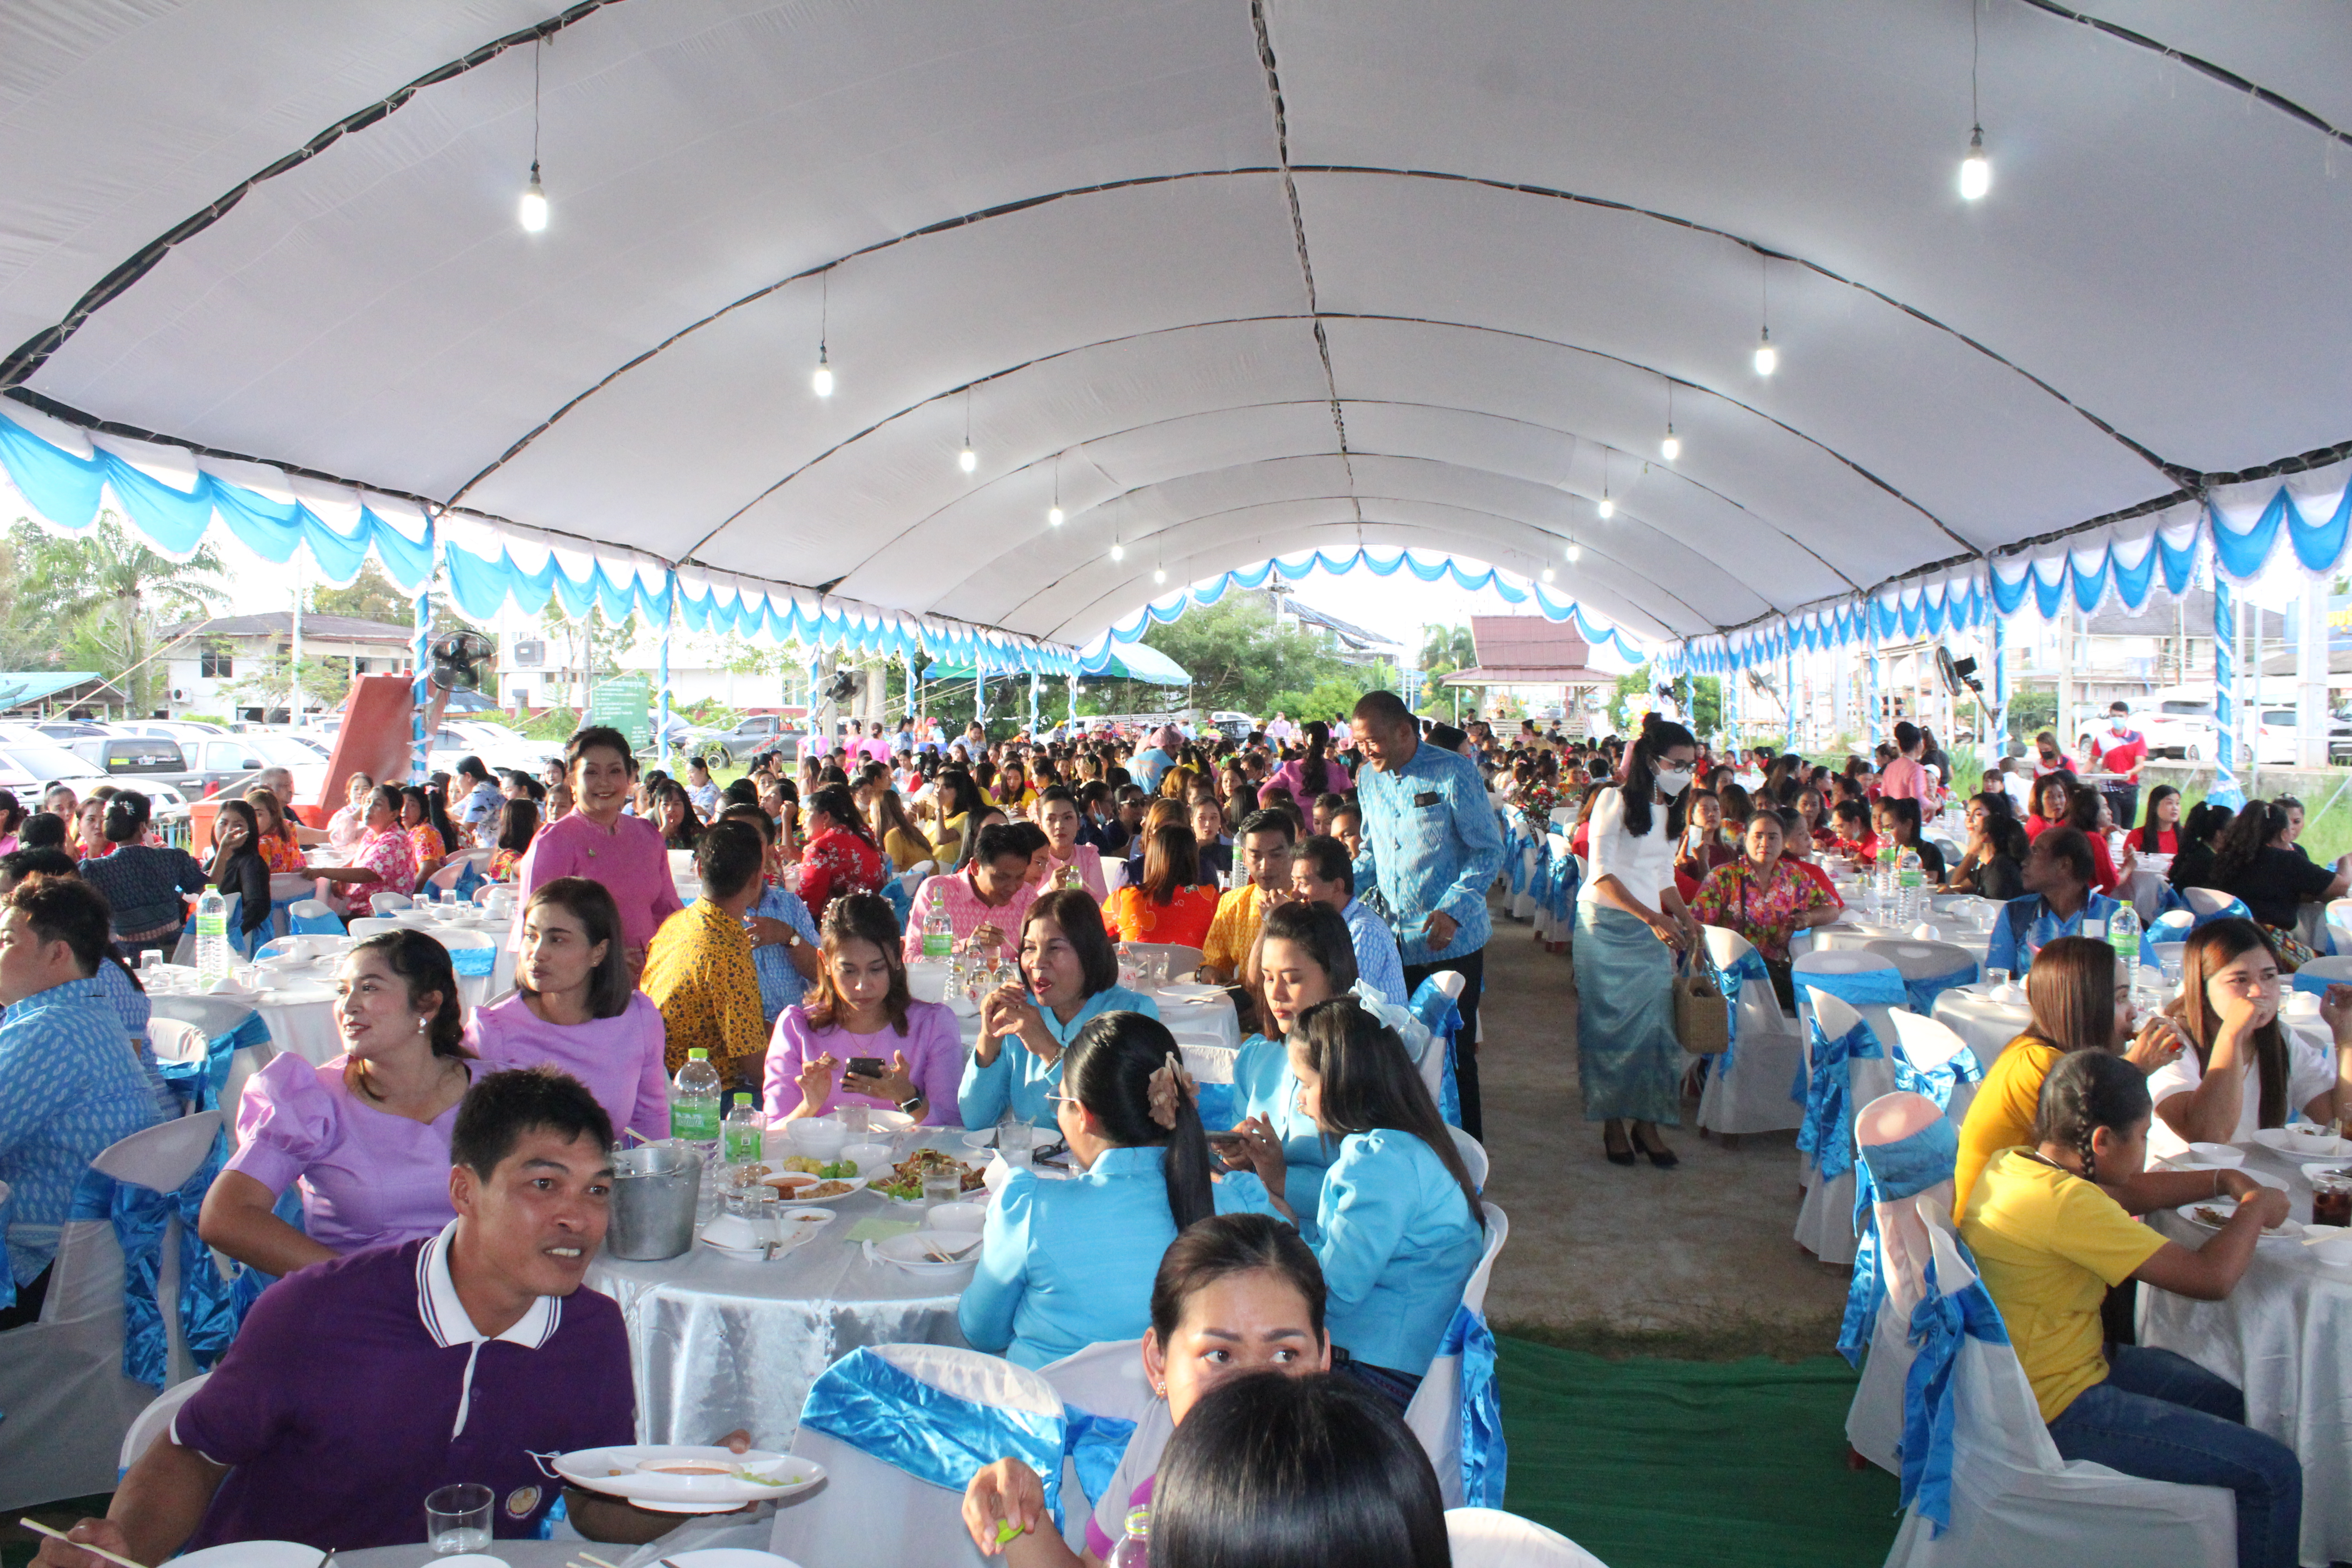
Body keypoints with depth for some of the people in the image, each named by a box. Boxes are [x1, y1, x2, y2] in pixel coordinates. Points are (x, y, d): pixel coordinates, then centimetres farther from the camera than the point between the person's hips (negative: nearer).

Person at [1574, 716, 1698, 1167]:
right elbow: (1602, 874, -15)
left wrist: (1685, 918, 8)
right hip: (1606, 925, -6)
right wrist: (1651, 917, -22)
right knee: (1609, 1021, -2)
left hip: (1653, 929, 6)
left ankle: (1647, 1123, 8)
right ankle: (1612, 1123, 8)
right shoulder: (1616, 799, -8)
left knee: (1653, 1023, 0)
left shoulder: (1671, 809, 14)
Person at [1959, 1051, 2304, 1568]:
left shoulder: (2011, 1163, 1)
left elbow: (2122, 1191, 21)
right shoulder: (2062, 1202, -28)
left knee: (2230, 1400, 23)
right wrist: (2256, 1208, -5)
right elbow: (2212, 1277, -24)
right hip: (2054, 1411, -10)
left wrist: (2223, 1181, 12)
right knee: (2273, 1470, -7)